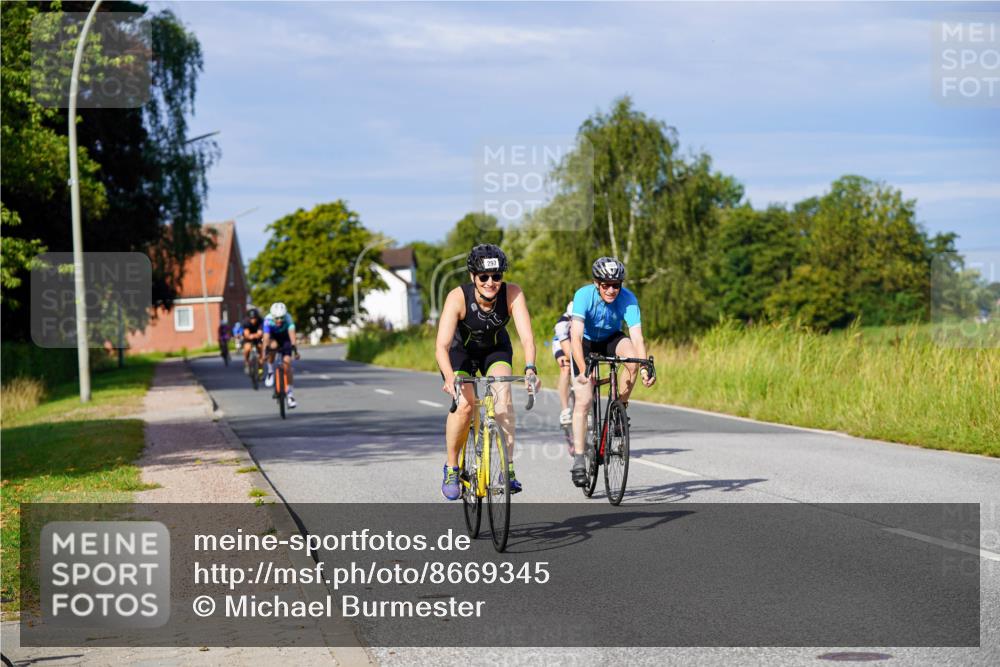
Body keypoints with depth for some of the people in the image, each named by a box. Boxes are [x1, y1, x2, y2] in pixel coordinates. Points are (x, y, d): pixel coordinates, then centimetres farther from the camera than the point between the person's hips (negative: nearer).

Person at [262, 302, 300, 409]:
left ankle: (291, 394, -6)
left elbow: (291, 333, -44)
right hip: (273, 337, -1)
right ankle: (270, 371, -13)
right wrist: (265, 352, -52)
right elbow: (266, 337, -41)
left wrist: (294, 349, -56)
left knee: (287, 362, -14)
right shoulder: (268, 320, -33)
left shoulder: (288, 318, -32)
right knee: (273, 346, -36)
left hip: (285, 339, 1)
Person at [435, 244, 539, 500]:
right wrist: (450, 377, -58)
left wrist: (530, 369, -55)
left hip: (496, 349, 1)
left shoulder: (512, 294, -30)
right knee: (464, 404, -22)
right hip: (461, 350, -1)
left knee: (503, 395, -24)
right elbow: (441, 346, -41)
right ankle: (451, 468, -1)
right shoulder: (458, 297, -34)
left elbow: (527, 337, -36)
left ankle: (508, 469, -22)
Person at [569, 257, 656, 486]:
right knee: (583, 400, -16)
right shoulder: (584, 295, -31)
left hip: (611, 339, 2)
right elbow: (576, 336, -39)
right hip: (585, 341, -2)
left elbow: (637, 337, -35)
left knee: (632, 357, -32)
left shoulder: (628, 299, -27)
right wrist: (583, 370, -52)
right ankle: (578, 459, -11)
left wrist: (645, 368, -50)